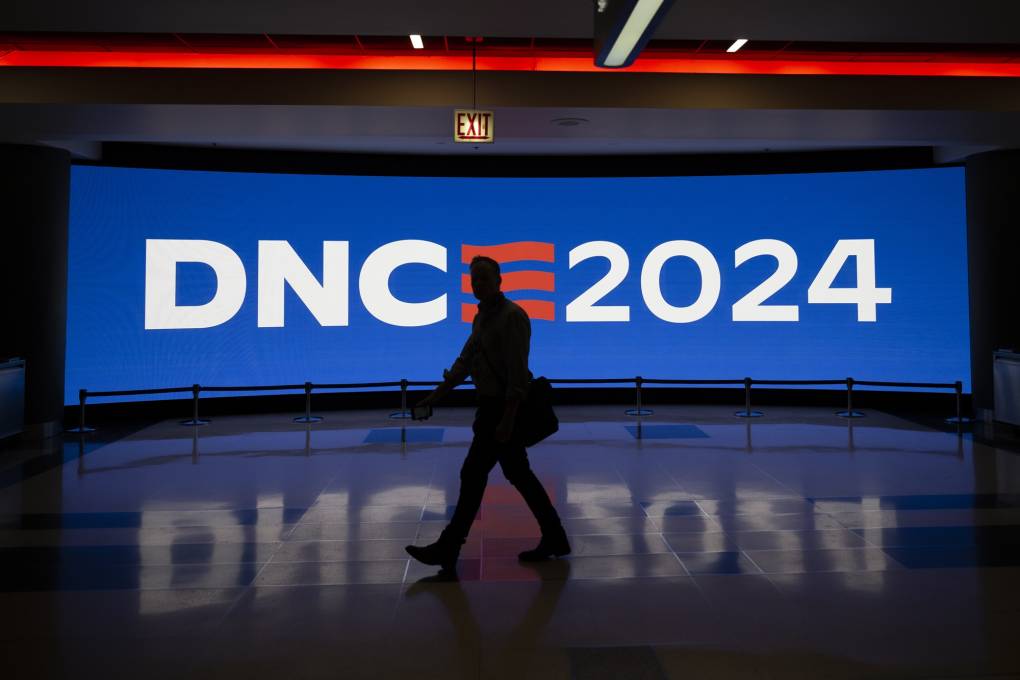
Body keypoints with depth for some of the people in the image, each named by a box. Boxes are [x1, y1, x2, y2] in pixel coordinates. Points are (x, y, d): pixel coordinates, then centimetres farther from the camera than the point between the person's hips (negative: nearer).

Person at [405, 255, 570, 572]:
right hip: (493, 406, 10)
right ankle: (554, 539, 21)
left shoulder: (512, 316, -16)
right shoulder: (483, 317, 14)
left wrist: (507, 420, -26)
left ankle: (447, 550, 4)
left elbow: (517, 372, -22)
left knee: (473, 474, -5)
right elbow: (465, 361, 17)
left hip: (504, 409, -10)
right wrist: (436, 395, 11)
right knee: (518, 474, 13)